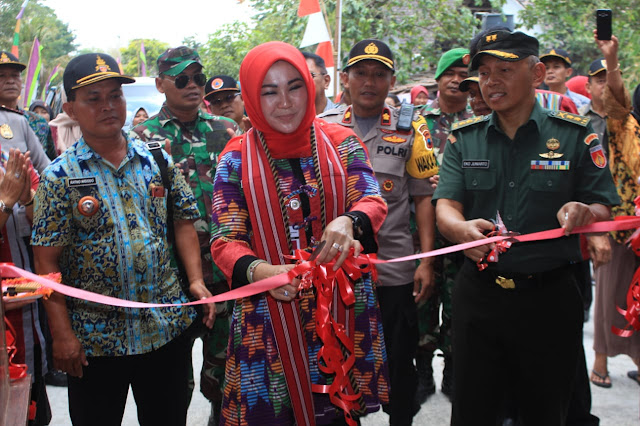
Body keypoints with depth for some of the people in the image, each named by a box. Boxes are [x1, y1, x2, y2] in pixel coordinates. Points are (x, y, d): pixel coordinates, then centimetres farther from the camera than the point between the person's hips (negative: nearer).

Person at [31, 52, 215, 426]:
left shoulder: (157, 160, 3)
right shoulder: (60, 176, -7)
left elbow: (184, 221, 8)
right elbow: (47, 261, -9)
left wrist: (196, 280, -6)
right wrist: (62, 333, -13)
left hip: (167, 327, 3)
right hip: (95, 338, -2)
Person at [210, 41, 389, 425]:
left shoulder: (341, 143, 2)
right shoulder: (237, 159, -2)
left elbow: (373, 202, -9)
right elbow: (225, 241, -7)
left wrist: (347, 222, -33)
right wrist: (261, 271, -29)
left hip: (342, 309, 1)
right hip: (270, 317, -1)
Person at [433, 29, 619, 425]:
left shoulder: (575, 134, 1)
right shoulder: (463, 139, 5)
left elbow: (604, 211, 1)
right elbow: (445, 208, -5)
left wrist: (585, 213, -23)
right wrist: (462, 228, -29)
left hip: (549, 298, -1)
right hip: (478, 296, 1)